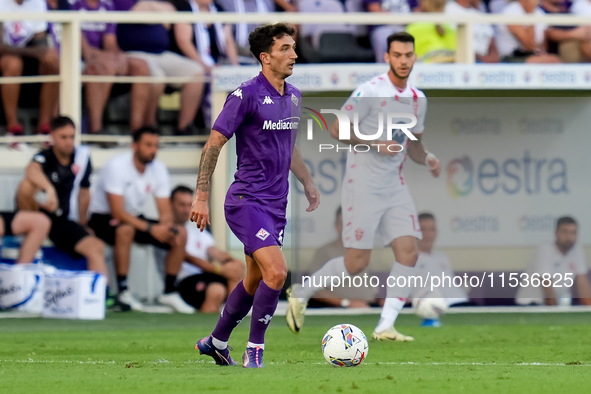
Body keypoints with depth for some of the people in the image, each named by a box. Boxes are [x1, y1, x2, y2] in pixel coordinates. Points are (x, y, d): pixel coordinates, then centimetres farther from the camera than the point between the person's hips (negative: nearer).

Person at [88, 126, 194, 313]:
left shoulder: (159, 170, -3)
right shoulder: (117, 166, -23)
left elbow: (165, 212, -2)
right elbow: (118, 212, -30)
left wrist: (166, 227, -26)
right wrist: (151, 229, -37)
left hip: (135, 218, 7)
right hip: (103, 218, -7)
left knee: (181, 234, -8)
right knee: (126, 229, -40)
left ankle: (170, 291, 2)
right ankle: (123, 292, -32)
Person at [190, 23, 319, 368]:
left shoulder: (294, 97, 11)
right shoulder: (246, 94, -13)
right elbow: (214, 144, -11)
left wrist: (308, 182, 22)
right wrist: (202, 196, -13)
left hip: (276, 205, 8)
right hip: (247, 202, -8)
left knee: (255, 281, 15)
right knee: (277, 272, -20)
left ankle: (217, 341, 33)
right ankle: (254, 351, -7)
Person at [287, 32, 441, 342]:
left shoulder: (417, 99, 10)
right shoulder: (370, 91, -12)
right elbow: (337, 129, -12)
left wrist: (426, 158, 2)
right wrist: (375, 144, -19)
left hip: (394, 186, 7)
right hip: (362, 186, -7)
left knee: (408, 252, -8)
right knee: (357, 262, -7)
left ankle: (385, 327, -4)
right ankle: (300, 293, 16)